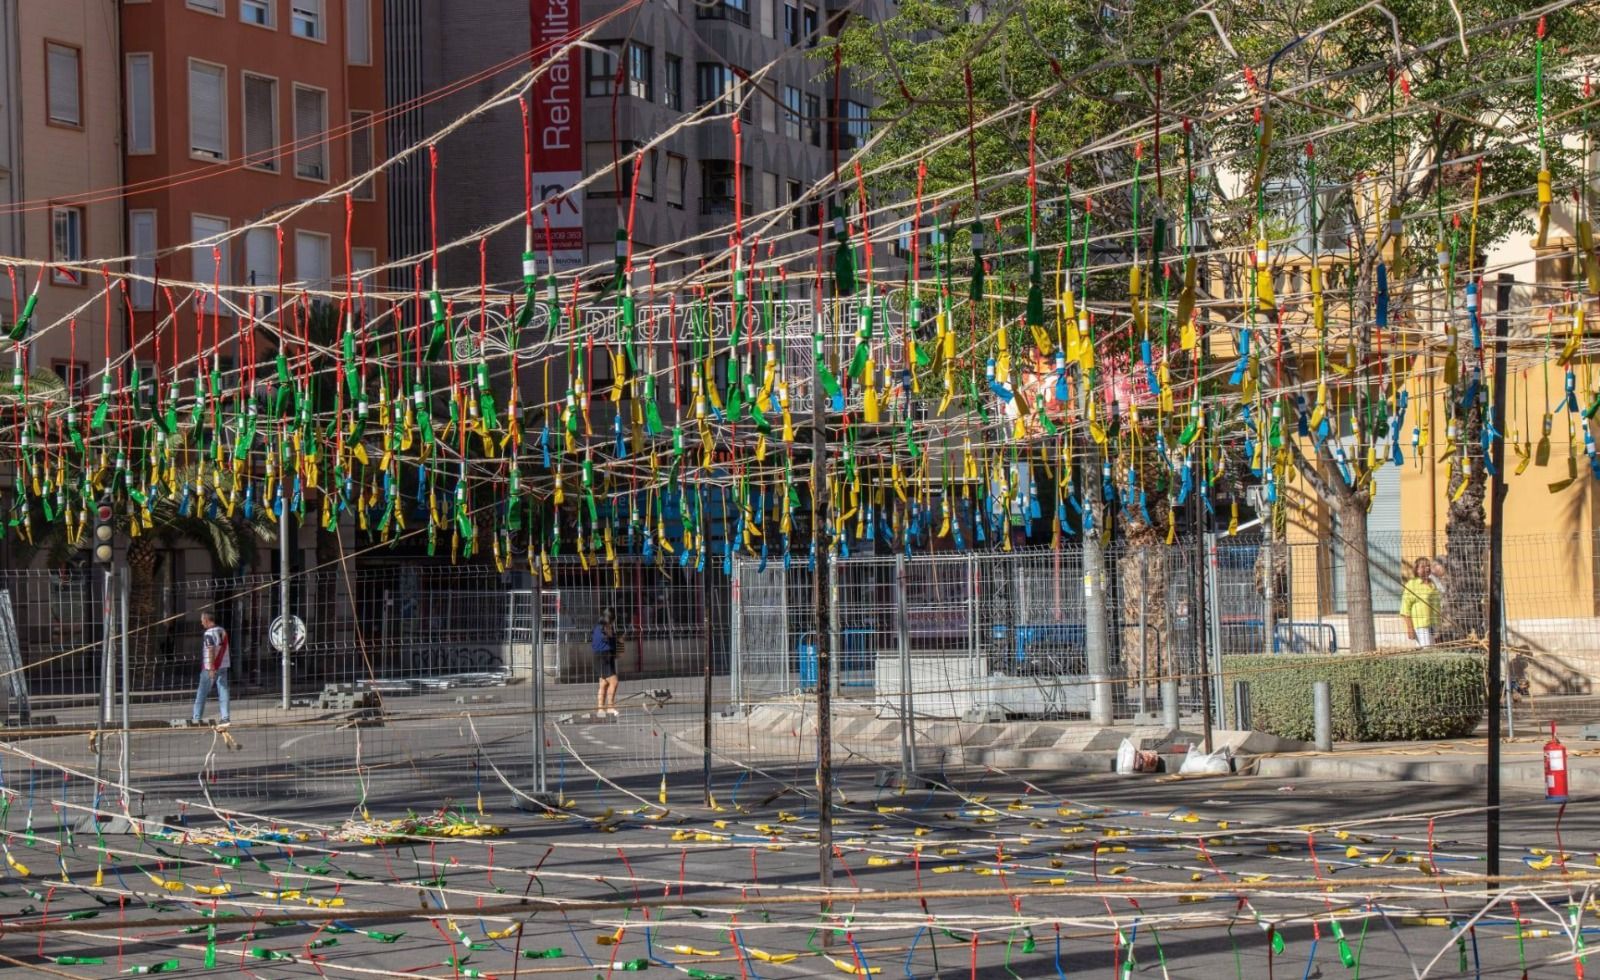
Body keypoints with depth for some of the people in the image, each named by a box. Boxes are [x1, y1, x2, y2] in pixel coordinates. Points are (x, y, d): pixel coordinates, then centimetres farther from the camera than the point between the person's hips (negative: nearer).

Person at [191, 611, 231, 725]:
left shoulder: (208, 634, -14)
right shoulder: (223, 631, 10)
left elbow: (211, 651, -21)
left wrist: (211, 669, -23)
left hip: (210, 668, -7)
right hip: (223, 666, 7)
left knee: (202, 693, 3)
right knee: (223, 692, 5)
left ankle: (196, 717, 8)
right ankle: (225, 717, 0)